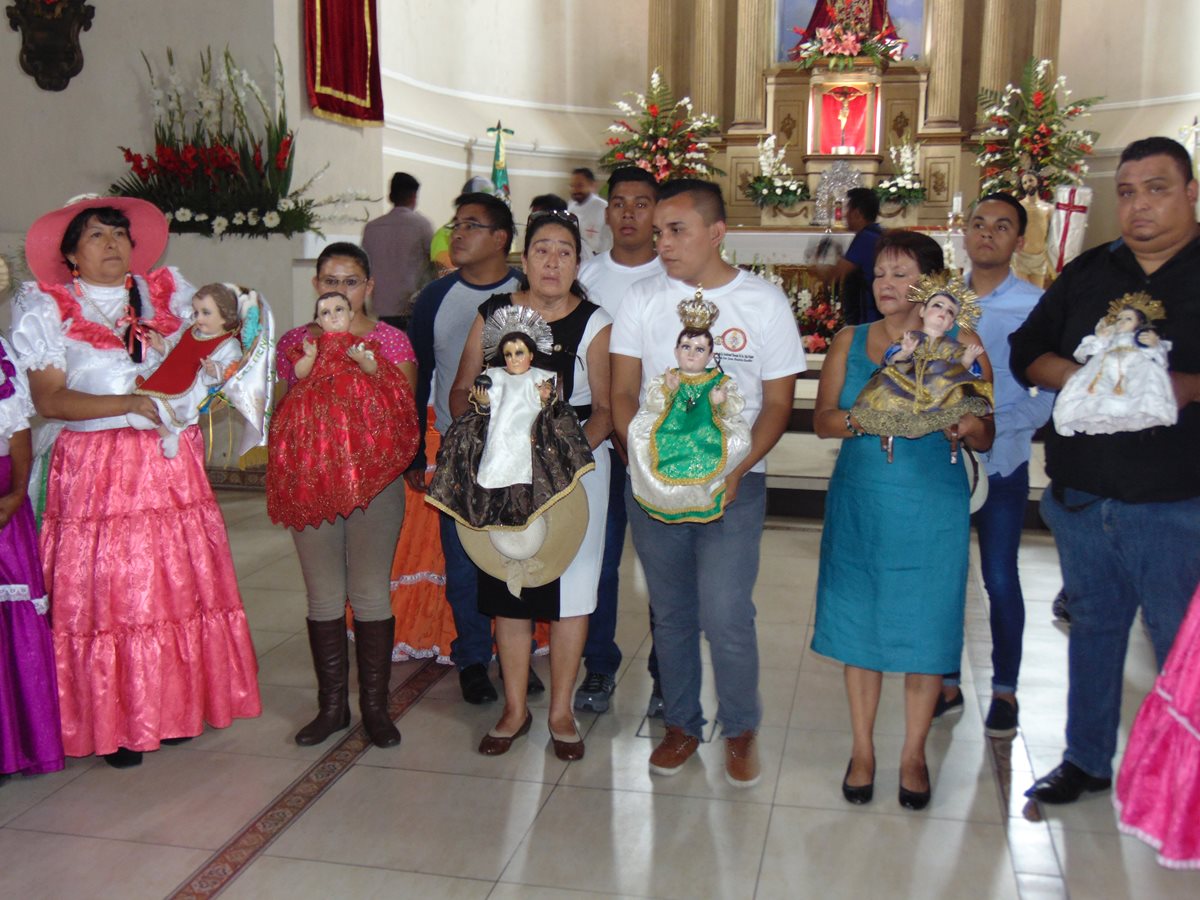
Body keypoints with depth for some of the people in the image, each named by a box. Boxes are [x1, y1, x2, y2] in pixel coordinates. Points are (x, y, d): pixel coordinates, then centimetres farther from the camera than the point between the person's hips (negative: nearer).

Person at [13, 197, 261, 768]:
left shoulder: (167, 295, 13)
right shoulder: (48, 309, 3)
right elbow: (48, 399, -8)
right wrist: (131, 404, -17)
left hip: (172, 464, 3)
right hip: (94, 469, -3)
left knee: (179, 584, 4)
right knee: (104, 592, -2)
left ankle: (176, 705, 16)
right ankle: (113, 723, 8)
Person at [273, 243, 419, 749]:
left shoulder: (390, 340, 2)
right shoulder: (296, 343, 10)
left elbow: (406, 417, -3)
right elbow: (281, 417, 15)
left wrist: (372, 372, -16)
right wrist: (303, 374, -3)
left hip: (374, 482, -2)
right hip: (311, 482, 3)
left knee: (370, 593, 0)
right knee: (323, 596, 8)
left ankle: (375, 705, 14)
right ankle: (332, 704, 20)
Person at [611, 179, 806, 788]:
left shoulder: (764, 303, -2)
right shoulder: (643, 299, 4)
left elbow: (778, 403, 0)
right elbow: (623, 394, 4)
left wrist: (734, 471, -14)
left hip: (733, 482, -2)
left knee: (725, 616, -8)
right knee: (670, 613, 11)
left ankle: (740, 730, 16)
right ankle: (681, 725, 30)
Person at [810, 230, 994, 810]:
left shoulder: (960, 343, 1)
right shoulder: (850, 340, 7)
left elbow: (986, 437, 1)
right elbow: (821, 419, 2)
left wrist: (965, 426, -22)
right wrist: (863, 419, -18)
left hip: (932, 508, -1)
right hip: (859, 504, 2)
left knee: (924, 629, 4)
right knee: (859, 623, 7)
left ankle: (913, 753, 22)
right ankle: (862, 748, 23)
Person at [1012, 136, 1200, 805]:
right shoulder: (1088, 274, 11)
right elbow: (1027, 353, 9)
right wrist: (1082, 377, -9)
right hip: (1082, 495, 5)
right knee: (1094, 626, 17)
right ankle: (1087, 760, 33)